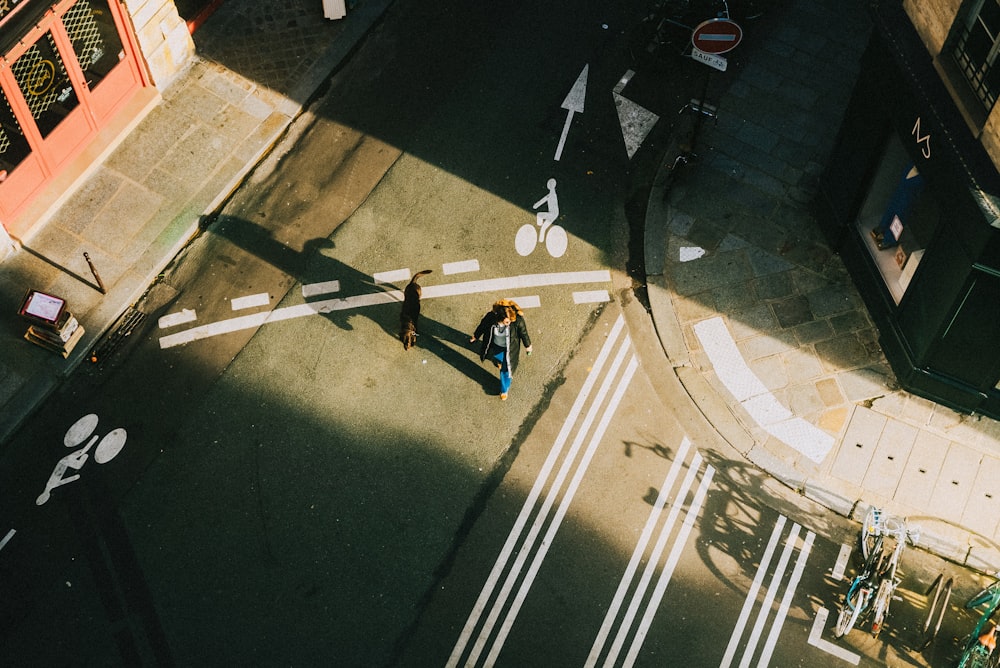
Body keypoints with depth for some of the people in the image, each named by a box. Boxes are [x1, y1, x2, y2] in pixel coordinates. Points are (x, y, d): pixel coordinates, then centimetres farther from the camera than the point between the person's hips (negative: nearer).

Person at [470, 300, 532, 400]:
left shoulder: (518, 321, -38)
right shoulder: (490, 317, -35)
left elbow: (523, 333, -17)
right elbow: (482, 326, -12)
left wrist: (527, 346, 0)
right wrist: (475, 337, 7)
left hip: (508, 348, -2)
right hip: (494, 346, 2)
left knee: (506, 369, 16)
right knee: (495, 357, 36)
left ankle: (504, 389, 46)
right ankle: (498, 362, 75)